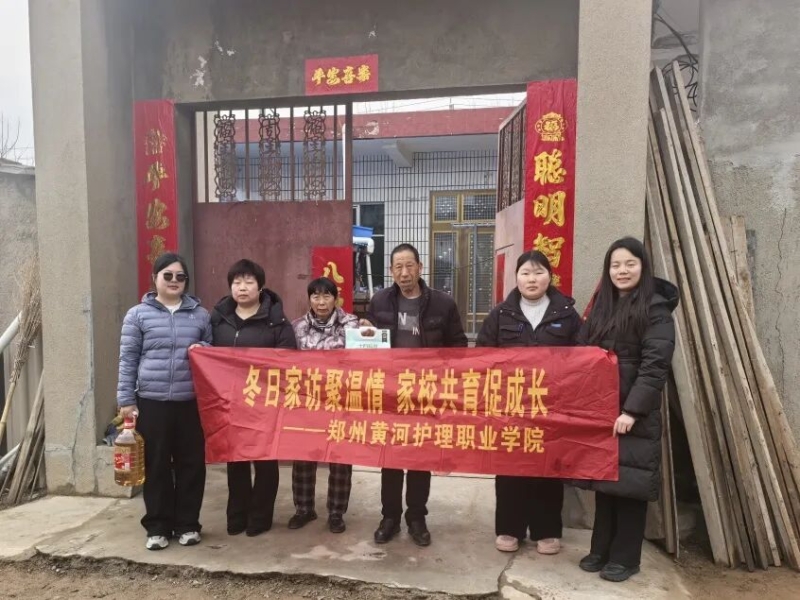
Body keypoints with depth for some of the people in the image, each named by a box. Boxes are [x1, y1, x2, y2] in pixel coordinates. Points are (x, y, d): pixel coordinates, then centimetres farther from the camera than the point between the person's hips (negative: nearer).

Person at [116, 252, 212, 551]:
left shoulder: (200, 314, 8)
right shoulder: (138, 314, 3)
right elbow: (128, 360, 4)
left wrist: (203, 351, -6)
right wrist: (126, 400, 0)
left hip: (191, 402, 2)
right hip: (151, 402, -1)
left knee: (191, 464, 7)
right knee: (156, 466, 7)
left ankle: (187, 524, 23)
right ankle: (157, 527, 23)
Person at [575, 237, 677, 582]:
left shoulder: (655, 308, -6)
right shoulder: (602, 306, 13)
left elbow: (655, 364, -15)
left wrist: (632, 409, -21)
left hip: (634, 413, -6)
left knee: (628, 481, 3)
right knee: (602, 477, 12)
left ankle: (625, 557, 18)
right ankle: (601, 549, 26)